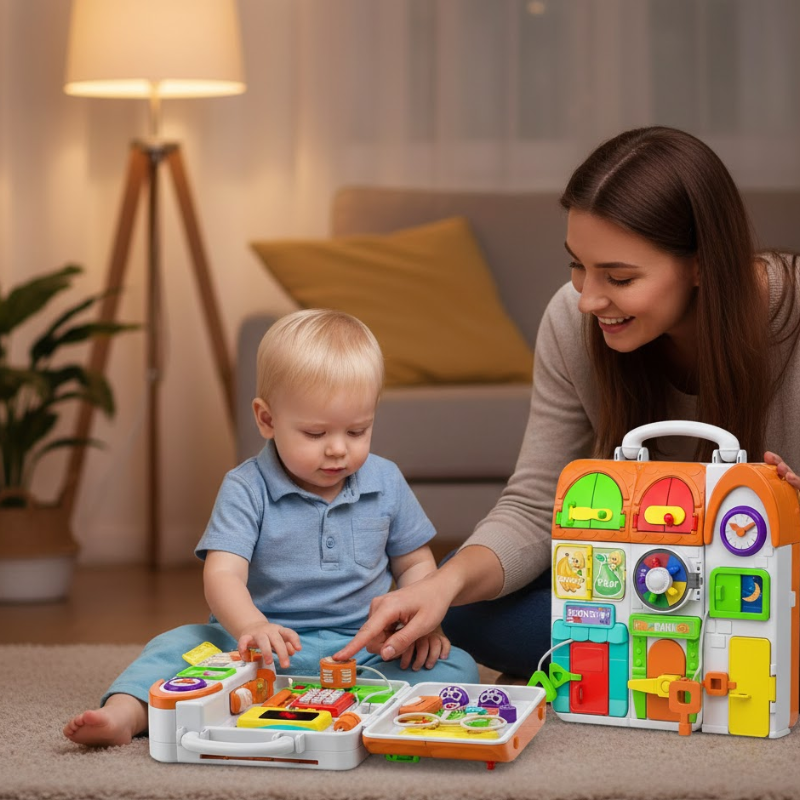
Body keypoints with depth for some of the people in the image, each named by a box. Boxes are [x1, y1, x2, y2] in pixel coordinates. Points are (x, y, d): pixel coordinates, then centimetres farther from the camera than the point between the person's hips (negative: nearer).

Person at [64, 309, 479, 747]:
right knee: (179, 644, -23)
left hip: (364, 650, 2)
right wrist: (251, 627, -39)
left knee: (457, 667, -24)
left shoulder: (386, 483, 6)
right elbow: (223, 573, -17)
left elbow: (414, 564, 17)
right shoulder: (248, 489, -5)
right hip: (269, 646, -1)